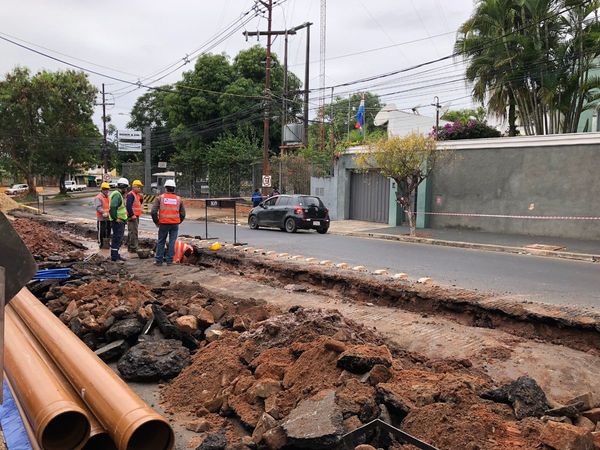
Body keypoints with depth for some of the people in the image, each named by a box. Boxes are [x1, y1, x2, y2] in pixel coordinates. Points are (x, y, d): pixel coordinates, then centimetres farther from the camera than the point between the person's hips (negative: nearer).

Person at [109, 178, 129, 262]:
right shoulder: (117, 195, -18)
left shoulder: (119, 195, 17)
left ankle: (115, 254, 27)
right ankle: (114, 256, 0)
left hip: (120, 221, 11)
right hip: (118, 221, -11)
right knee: (117, 238, -5)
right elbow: (112, 207, -29)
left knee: (119, 238, 17)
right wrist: (116, 218, -24)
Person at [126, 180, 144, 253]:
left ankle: (130, 247, 29)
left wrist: (141, 198, 5)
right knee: (133, 232, -10)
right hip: (132, 216, -11)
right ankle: (133, 248, -9)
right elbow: (128, 206, -23)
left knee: (131, 232, 18)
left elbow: (139, 204, 23)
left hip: (136, 216, 11)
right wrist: (132, 215, -23)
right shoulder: (131, 194, -14)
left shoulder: (137, 194, 17)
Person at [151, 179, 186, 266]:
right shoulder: (178, 199, 6)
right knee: (172, 242, 6)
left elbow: (153, 212, -5)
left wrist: (156, 222, 8)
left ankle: (159, 260, 15)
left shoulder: (160, 197, 0)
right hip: (175, 224, 1)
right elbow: (183, 214, 6)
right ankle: (169, 260, 6)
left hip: (163, 224, -1)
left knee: (161, 242, 11)